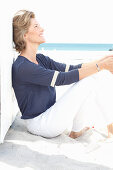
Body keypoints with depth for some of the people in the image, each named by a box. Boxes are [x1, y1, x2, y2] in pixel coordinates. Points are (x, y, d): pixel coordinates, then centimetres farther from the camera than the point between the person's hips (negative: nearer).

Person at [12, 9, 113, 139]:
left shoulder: (40, 59, 8)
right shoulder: (21, 67, -21)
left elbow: (72, 69, 2)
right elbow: (62, 78, -26)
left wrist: (103, 60, -10)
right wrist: (100, 65, -24)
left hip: (51, 114, 9)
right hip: (39, 124, -9)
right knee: (90, 80, -18)